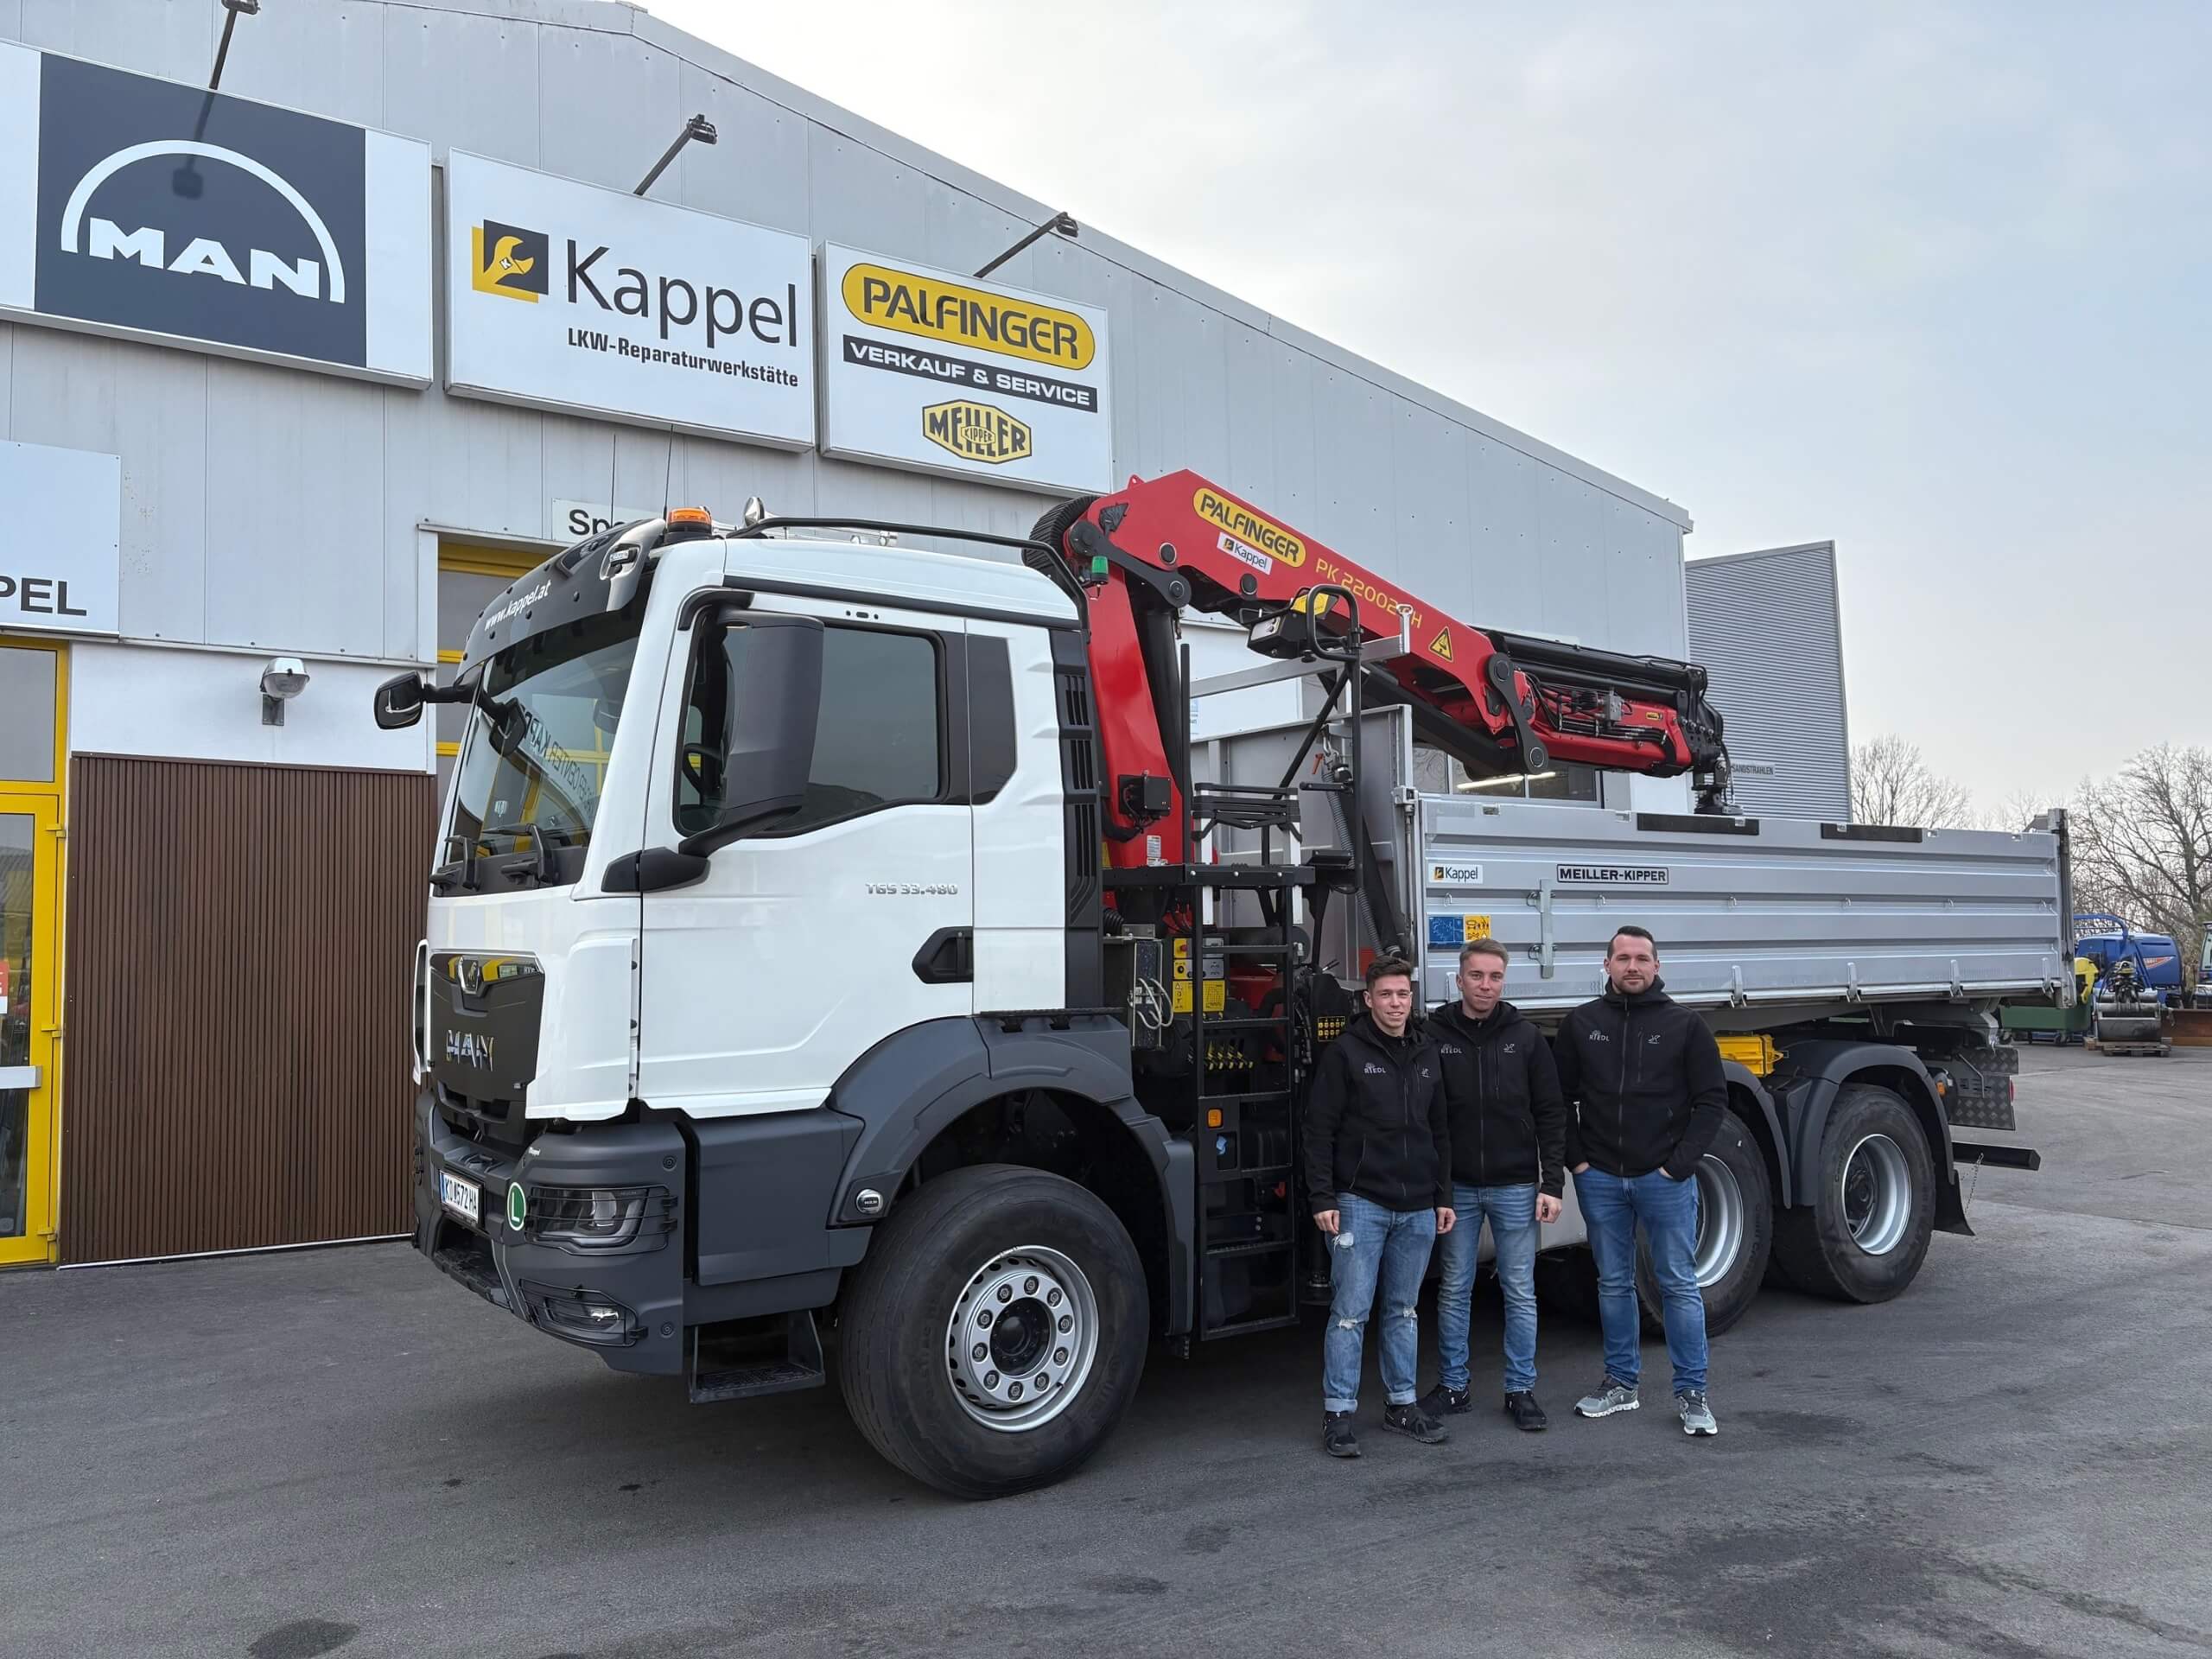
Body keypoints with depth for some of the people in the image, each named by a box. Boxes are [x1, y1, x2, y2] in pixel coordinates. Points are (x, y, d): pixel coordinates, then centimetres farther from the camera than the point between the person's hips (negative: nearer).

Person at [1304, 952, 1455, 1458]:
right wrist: (1322, 1198, -13)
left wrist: (1443, 1196, 12)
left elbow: (1440, 1132, 17)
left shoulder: (1427, 1055, 11)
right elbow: (1320, 1130, -8)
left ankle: (1401, 1403, 25)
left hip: (1417, 1208, 5)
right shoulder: (1345, 1053, -6)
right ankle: (1338, 1413, 6)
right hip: (1360, 1204, -5)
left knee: (1404, 1310, 14)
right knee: (1350, 1311, -2)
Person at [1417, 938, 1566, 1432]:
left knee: (1520, 1292, 7)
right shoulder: (1433, 1036, -3)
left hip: (1516, 1187, 0)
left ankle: (1521, 1391, 18)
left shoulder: (1526, 1038, 0)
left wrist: (1553, 1183, -4)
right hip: (1454, 1187, 0)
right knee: (1453, 1289, 9)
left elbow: (1551, 1115, 2)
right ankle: (1453, 1387, 21)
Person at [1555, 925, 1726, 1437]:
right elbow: (1559, 1098, 9)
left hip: (1665, 1179, -2)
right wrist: (1575, 1159, 0)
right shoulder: (1581, 1024, 4)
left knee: (1680, 1285, 3)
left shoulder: (1684, 1025, -1)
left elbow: (1711, 1099, -1)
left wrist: (1680, 1162, -8)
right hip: (1600, 1179, 2)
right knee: (1613, 1284, 12)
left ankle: (1691, 1394, 12)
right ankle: (1620, 1383, 23)